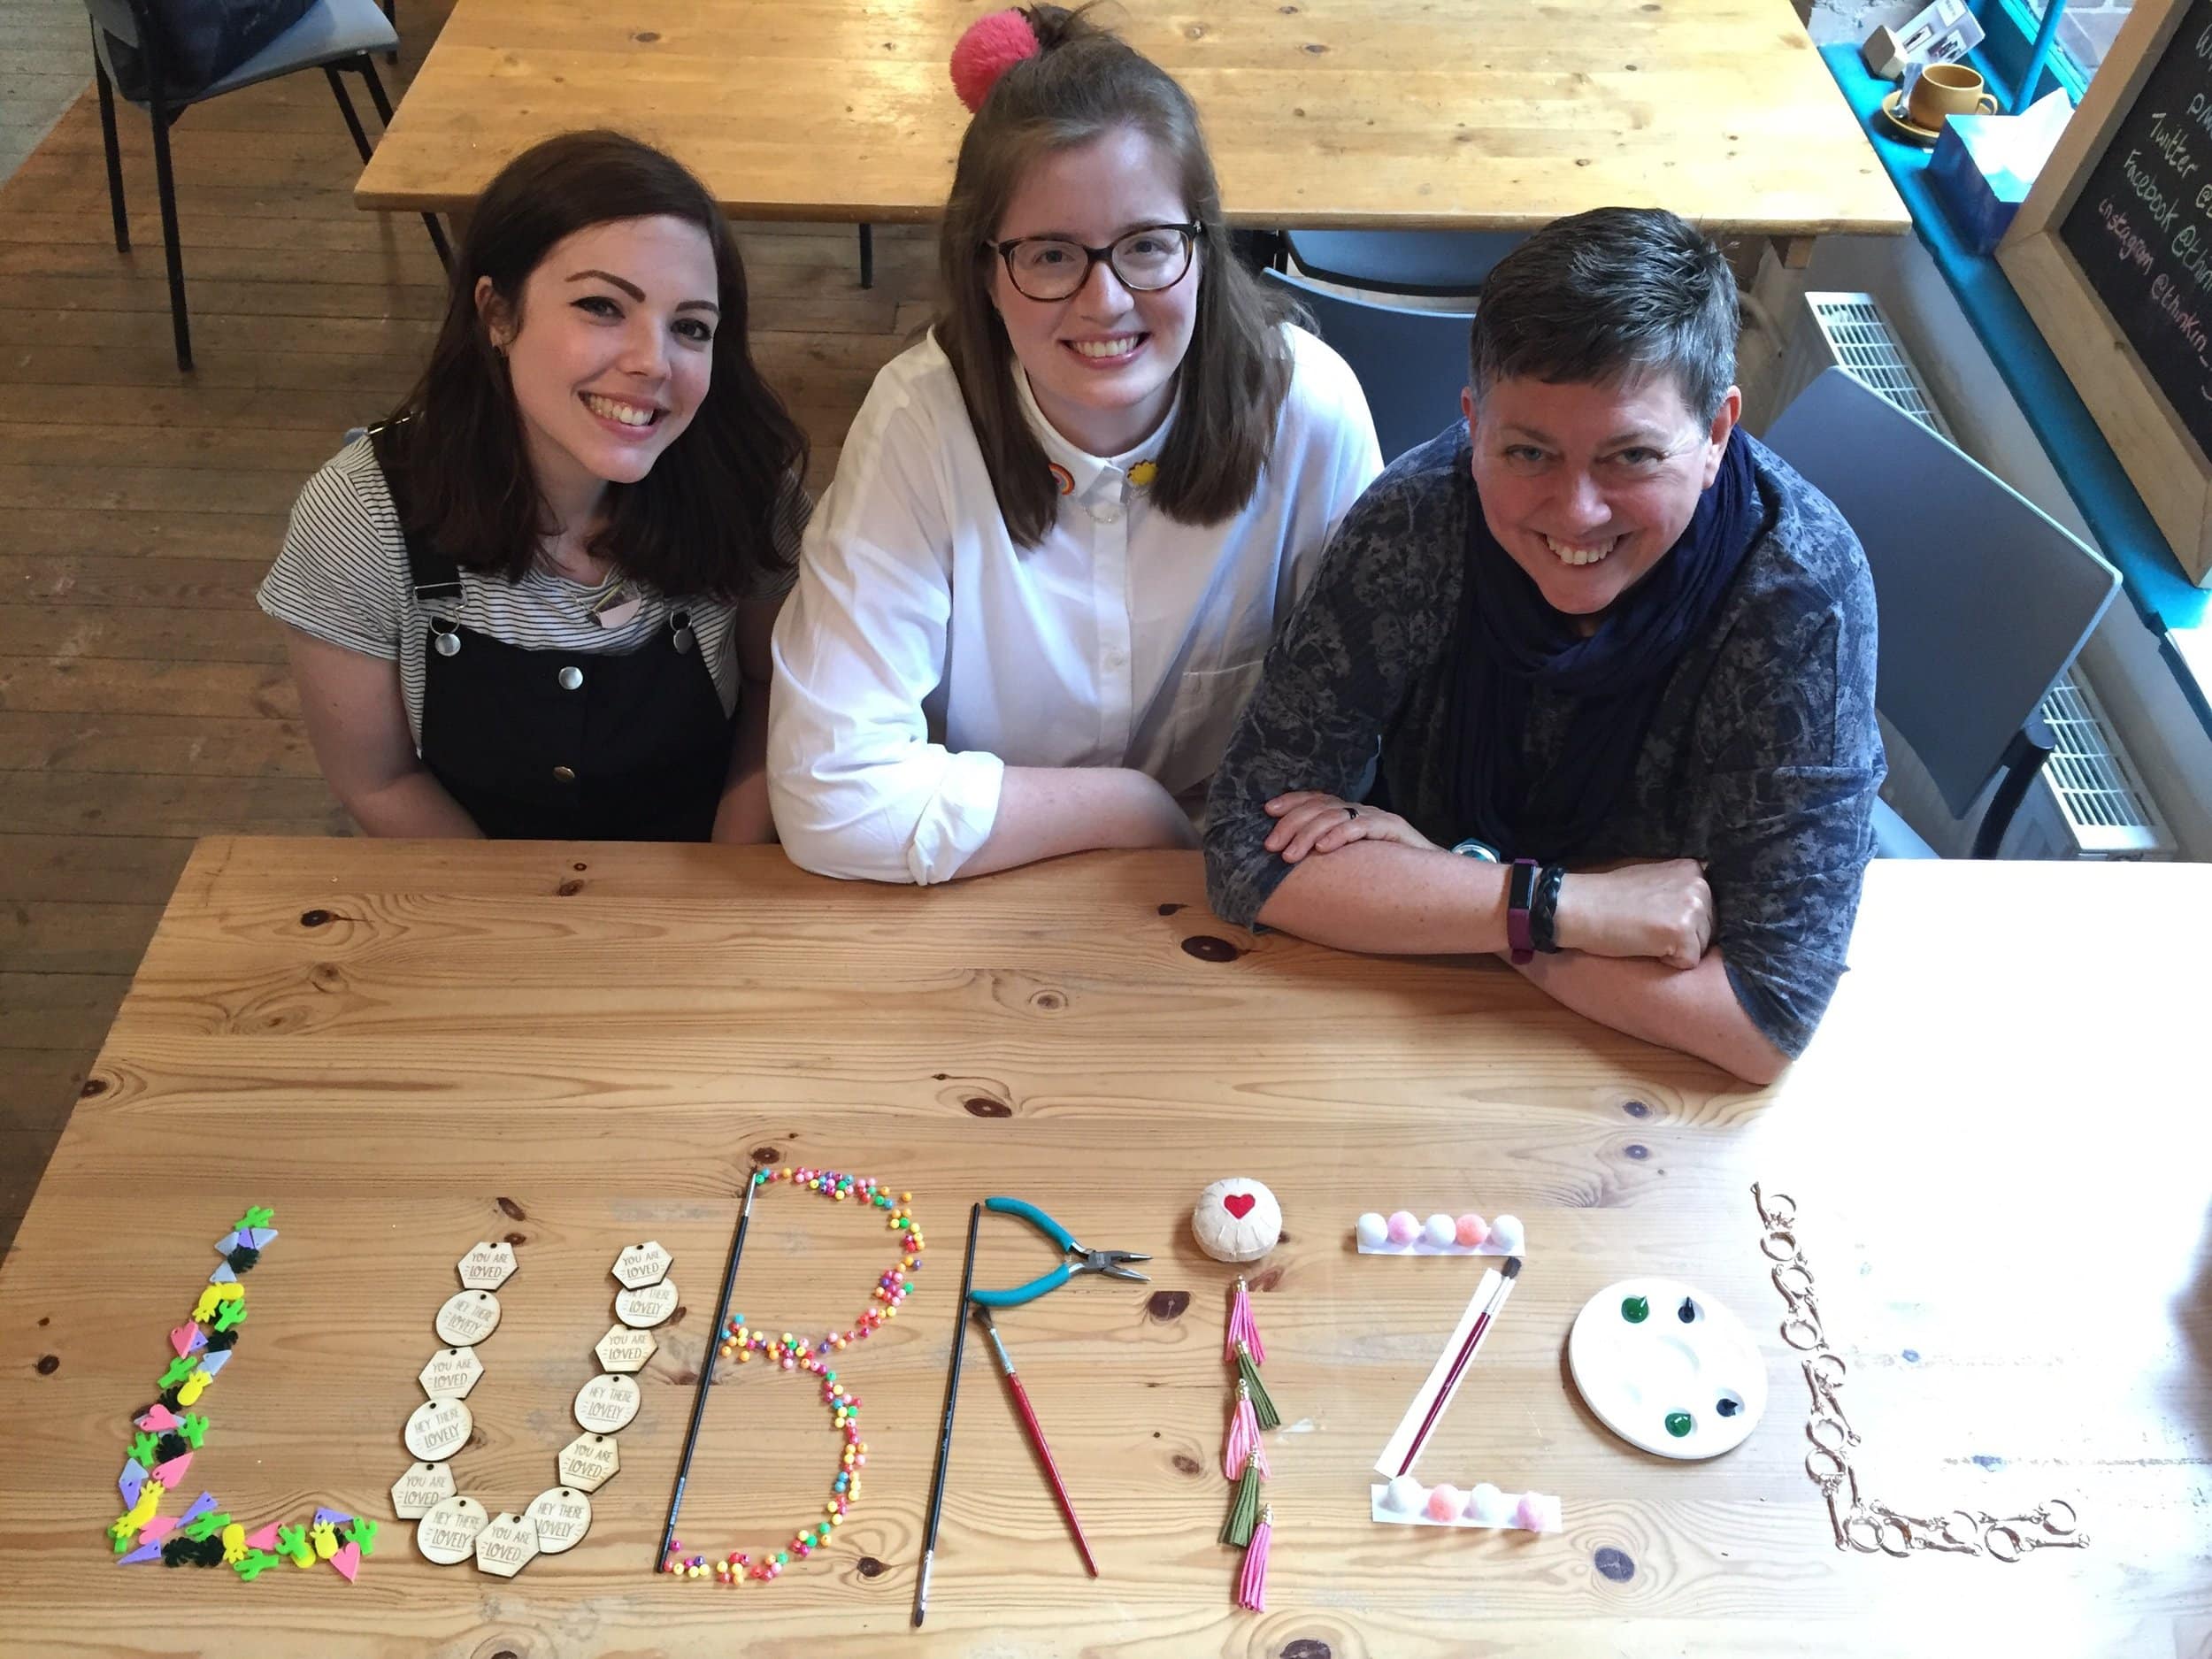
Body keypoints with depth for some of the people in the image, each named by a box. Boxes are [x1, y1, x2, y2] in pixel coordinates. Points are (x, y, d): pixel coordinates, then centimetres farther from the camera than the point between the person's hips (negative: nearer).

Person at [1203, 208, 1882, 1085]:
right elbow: (1249, 847, -20)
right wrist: (1564, 905, -28)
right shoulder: (1417, 518, -20)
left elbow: (1769, 1014, -26)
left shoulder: (1801, 593, -24)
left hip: (1656, 1075, -1)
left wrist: (1433, 878, -26)